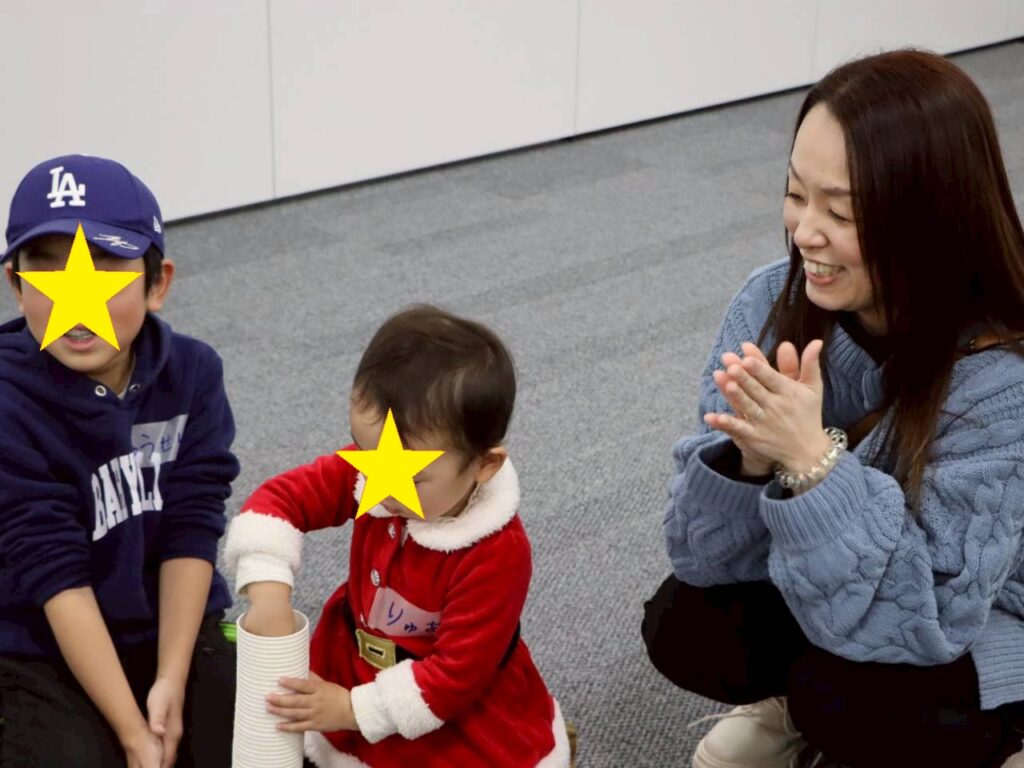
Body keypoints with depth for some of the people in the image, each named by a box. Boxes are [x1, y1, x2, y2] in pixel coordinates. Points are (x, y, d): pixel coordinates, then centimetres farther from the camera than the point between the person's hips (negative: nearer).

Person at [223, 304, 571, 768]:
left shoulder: (498, 553, -30)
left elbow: (459, 669, -26)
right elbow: (282, 498, -13)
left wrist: (353, 709, -27)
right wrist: (267, 594, -27)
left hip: (458, 710, -4)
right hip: (355, 669, 5)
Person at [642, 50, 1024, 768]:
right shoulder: (774, 301, -19)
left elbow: (915, 619, -33)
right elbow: (705, 557, -17)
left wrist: (810, 460, -43)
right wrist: (751, 453, -37)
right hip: (828, 595, 4)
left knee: (849, 703, -29)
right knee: (683, 631, -18)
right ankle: (805, 702, 12)